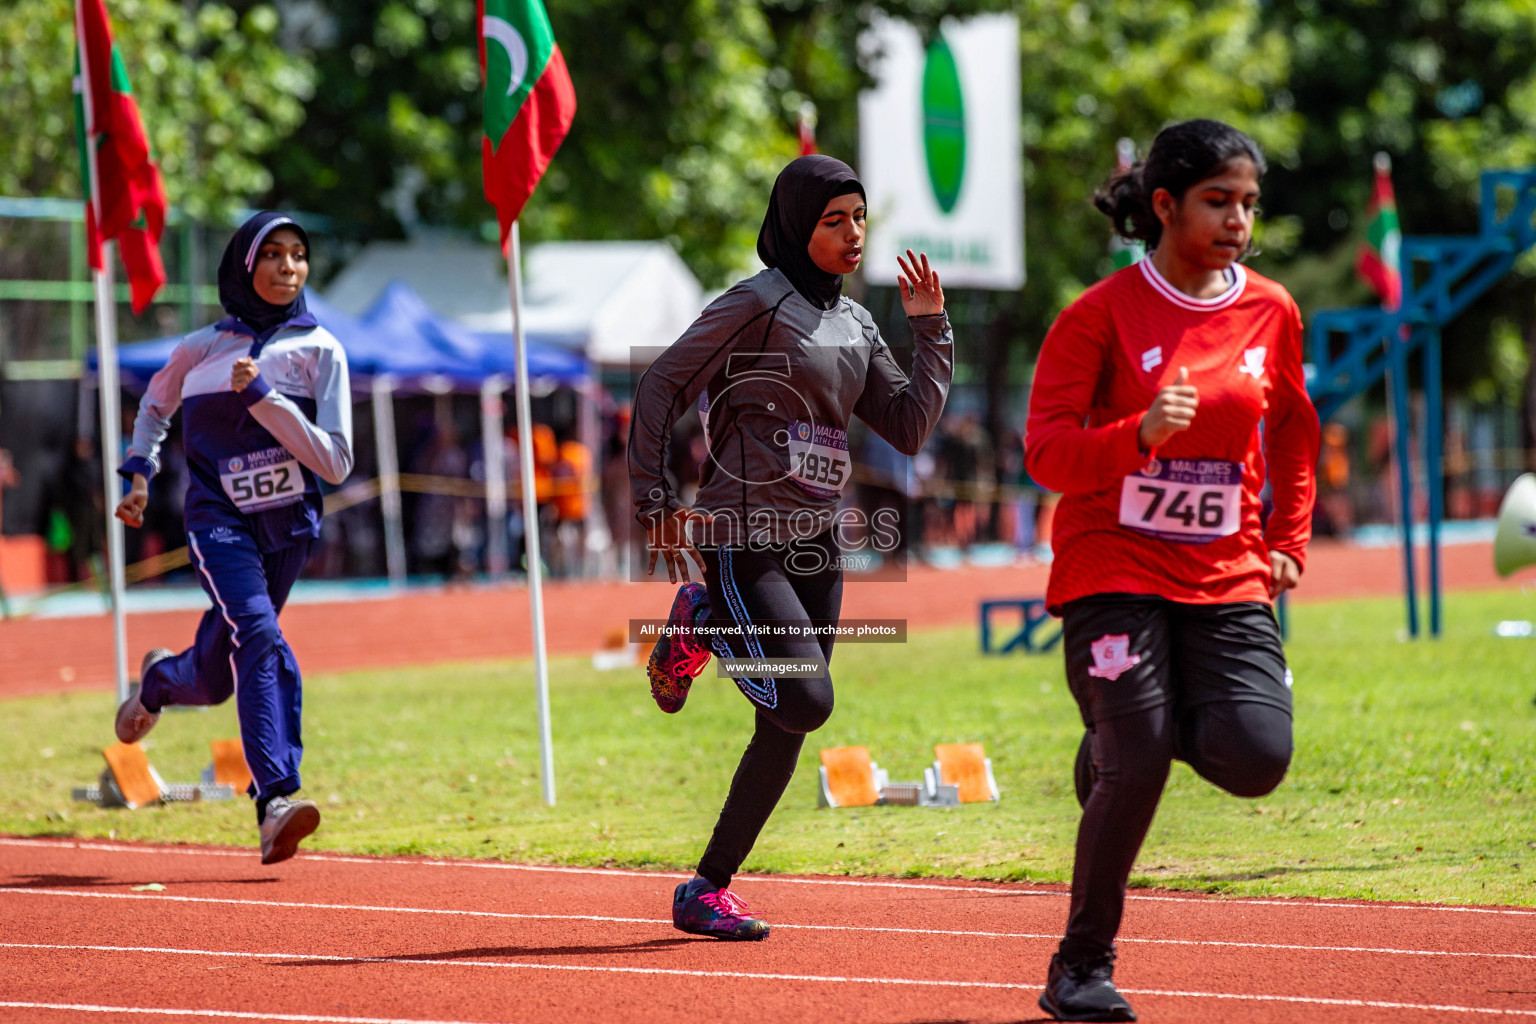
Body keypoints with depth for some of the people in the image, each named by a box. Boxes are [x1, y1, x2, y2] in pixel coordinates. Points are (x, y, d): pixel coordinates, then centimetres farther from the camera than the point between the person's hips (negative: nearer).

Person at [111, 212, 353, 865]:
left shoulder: (320, 351, 0)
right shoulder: (201, 350, 4)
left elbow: (337, 464, -9)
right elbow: (156, 404, 27)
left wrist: (264, 397, -15)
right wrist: (139, 471, 12)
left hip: (289, 524, 2)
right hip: (219, 521, -2)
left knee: (215, 677, 10)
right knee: (258, 632, -27)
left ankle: (159, 681, 46)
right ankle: (275, 801, -35)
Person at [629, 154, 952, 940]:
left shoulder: (856, 324, 14)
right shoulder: (758, 305, -9)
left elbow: (908, 428, 12)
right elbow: (659, 389, -8)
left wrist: (932, 331, 5)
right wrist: (655, 505, -12)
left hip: (816, 543, 7)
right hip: (743, 540, -7)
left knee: (787, 730, 4)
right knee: (805, 702, -17)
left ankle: (708, 892, 12)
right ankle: (702, 625, 10)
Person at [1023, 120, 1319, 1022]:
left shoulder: (1272, 312, 5)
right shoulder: (1103, 313, -8)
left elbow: (1293, 435, 21)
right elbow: (1047, 452, -12)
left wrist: (1289, 544, 13)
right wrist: (1140, 434, -28)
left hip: (1227, 576, 4)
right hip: (1114, 570, -4)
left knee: (1256, 759, -15)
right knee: (1137, 768, -14)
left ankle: (1154, 722, 20)